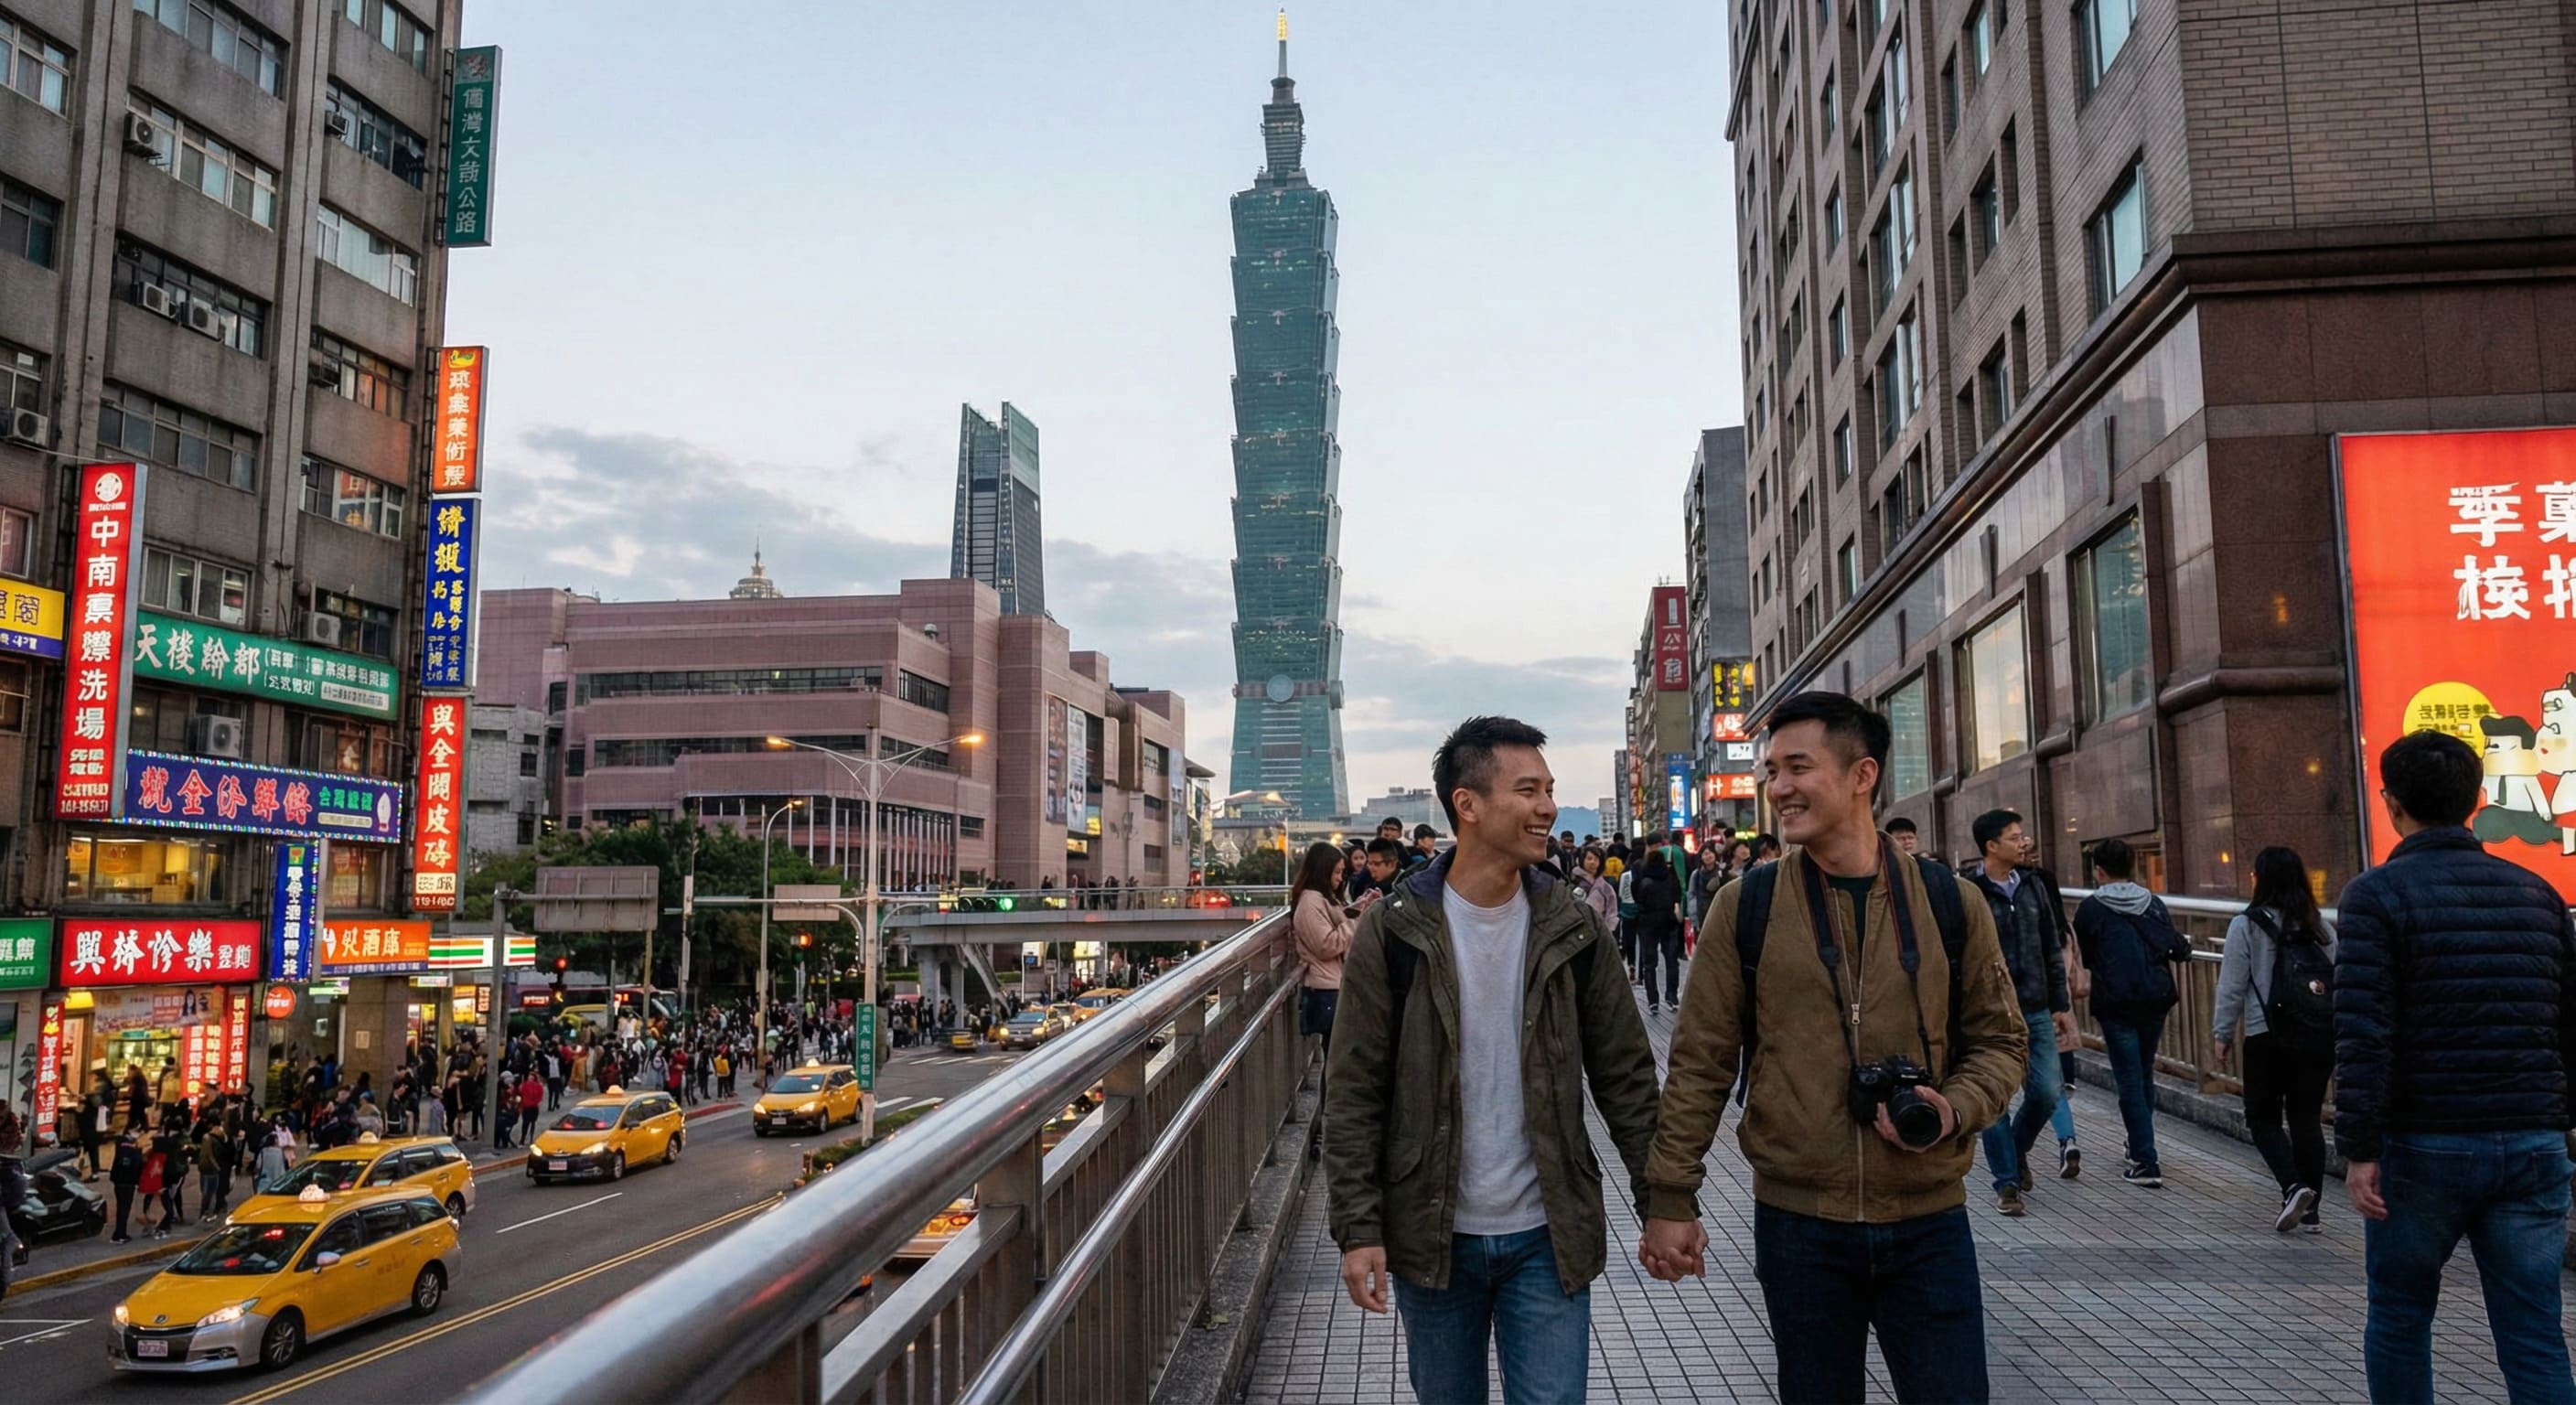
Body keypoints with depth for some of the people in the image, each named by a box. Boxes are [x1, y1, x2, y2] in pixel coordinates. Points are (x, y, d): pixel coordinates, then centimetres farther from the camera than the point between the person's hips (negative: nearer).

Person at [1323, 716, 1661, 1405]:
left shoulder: (1572, 928, -2)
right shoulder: (1392, 930, -9)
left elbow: (1626, 1076, 3)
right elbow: (1355, 1094, -7)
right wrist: (1358, 1228, -11)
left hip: (1547, 1237, 1)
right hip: (1431, 1237, -1)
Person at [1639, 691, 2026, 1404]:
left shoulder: (1949, 903, 0)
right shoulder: (1747, 905, -2)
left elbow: (1998, 1040, 9)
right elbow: (1700, 1062, -1)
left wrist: (1955, 1109, -12)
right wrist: (1669, 1197, -4)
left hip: (1929, 1220, 1)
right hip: (1797, 1220, 0)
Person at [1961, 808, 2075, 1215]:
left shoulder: (2034, 887, 9)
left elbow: (2052, 949, 14)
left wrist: (2062, 1005, 12)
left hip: (2036, 1011, 5)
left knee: (2047, 1092, 3)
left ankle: (2017, 1149, 31)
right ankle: (2007, 1182, 12)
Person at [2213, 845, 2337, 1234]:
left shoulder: (2247, 925, -7)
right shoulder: (2319, 926, 8)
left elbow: (2232, 985, -5)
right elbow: (2339, 978, 11)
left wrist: (2223, 1033, 4)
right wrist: (2334, 1026, 18)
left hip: (2268, 1037, -5)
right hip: (2321, 1036, 5)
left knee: (2262, 1117, 7)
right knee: (2307, 1118, 10)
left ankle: (2293, 1186, -13)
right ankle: (2310, 1209, 12)